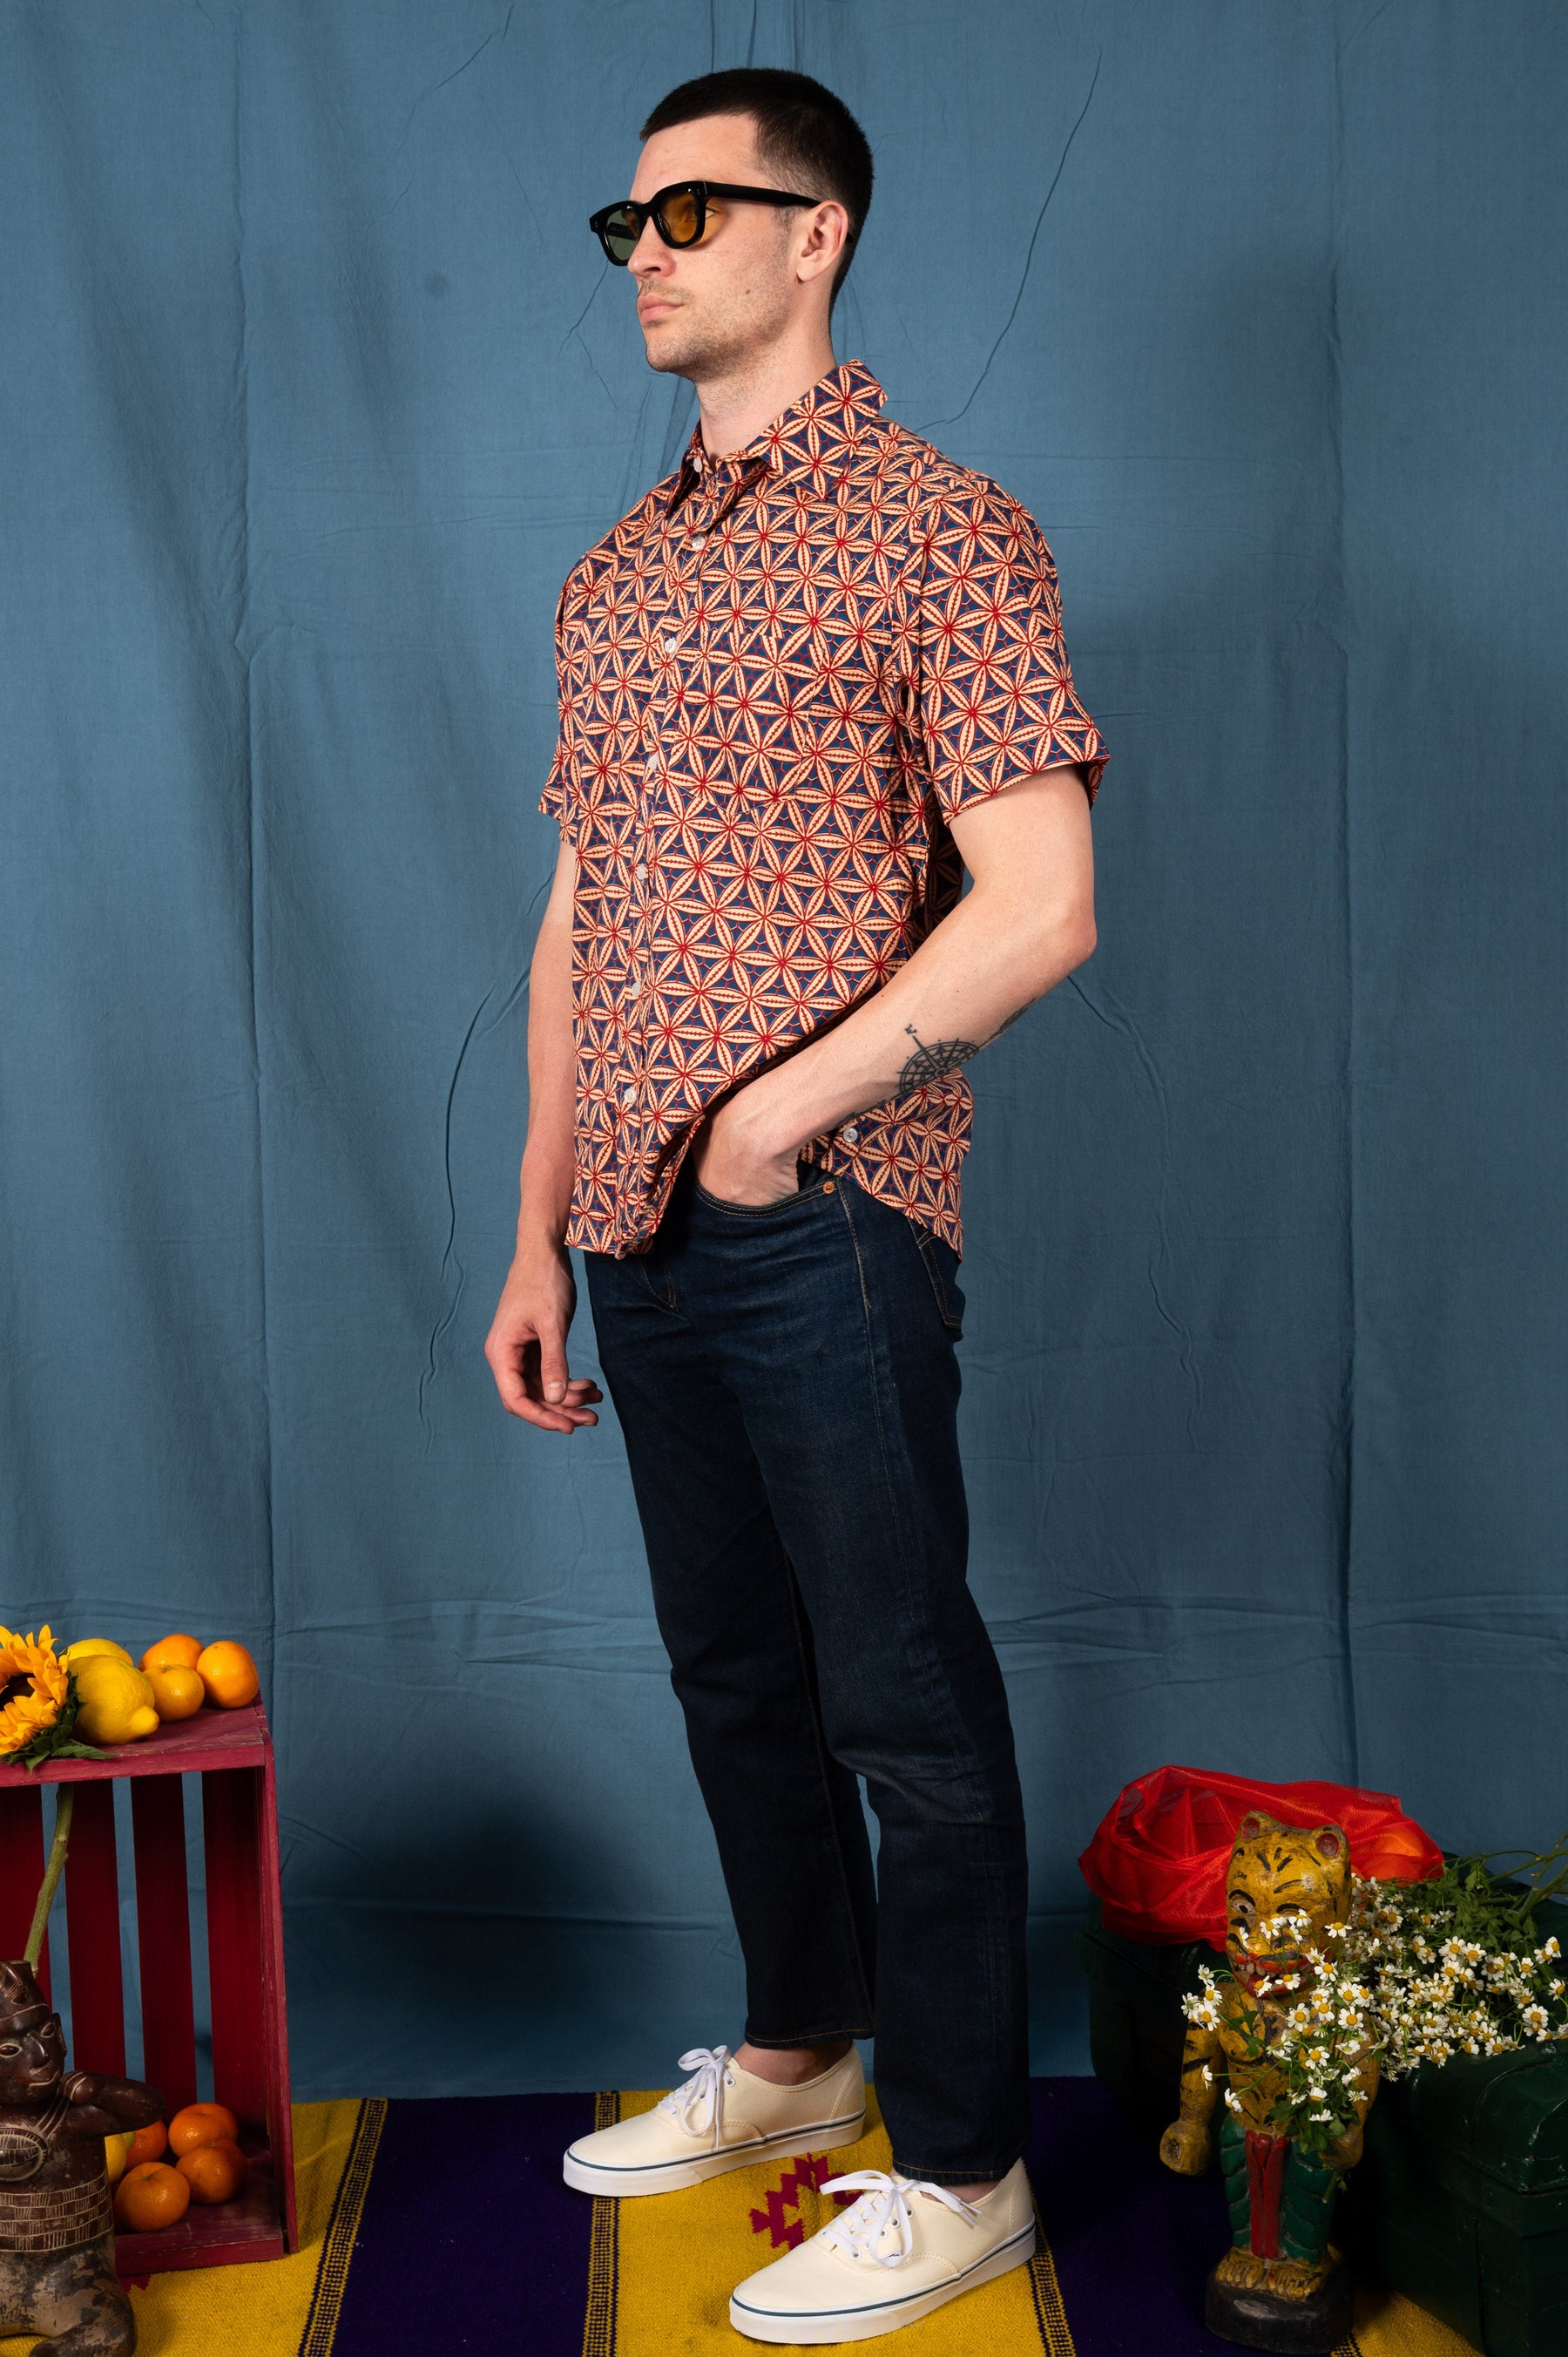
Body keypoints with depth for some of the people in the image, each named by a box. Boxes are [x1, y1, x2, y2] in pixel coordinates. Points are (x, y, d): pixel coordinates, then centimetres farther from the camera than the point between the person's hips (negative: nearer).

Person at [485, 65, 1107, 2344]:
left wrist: (791, 1102, -14)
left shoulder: (939, 528, -5)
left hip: (830, 1221, -7)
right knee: (735, 1678, 18)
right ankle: (798, 2052, 36)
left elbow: (1042, 902, -12)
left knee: (903, 1701, 1)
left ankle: (962, 2172, 16)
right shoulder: (616, 575, 16)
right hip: (647, 1234, 7)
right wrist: (540, 1240, 14)